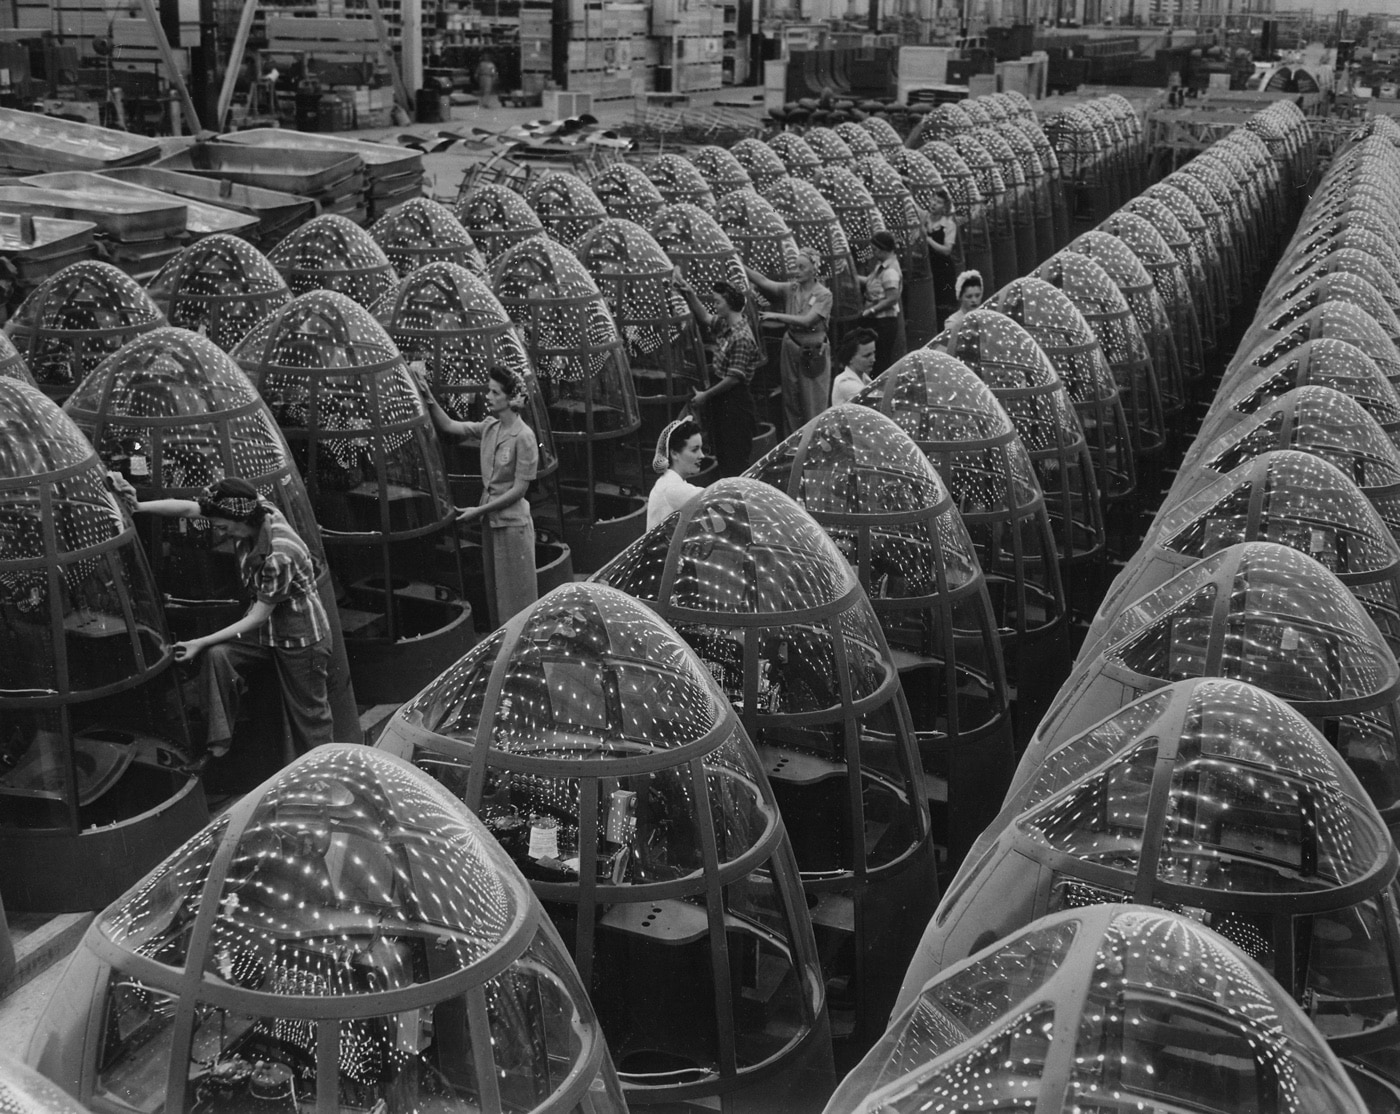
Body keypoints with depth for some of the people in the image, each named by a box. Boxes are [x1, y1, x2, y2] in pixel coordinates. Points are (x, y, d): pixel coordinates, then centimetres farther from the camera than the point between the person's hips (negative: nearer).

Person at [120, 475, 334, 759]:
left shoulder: (279, 555, -34)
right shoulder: (255, 509, -14)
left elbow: (258, 616, -24)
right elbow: (189, 508, -15)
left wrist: (201, 643, -21)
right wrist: (138, 506, -28)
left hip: (300, 636, -7)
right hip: (265, 624, 7)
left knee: (308, 714, 4)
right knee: (217, 656, -16)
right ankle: (217, 743, -10)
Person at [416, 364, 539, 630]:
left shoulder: (523, 436, -18)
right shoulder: (489, 428, 3)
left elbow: (519, 489, -18)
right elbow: (448, 425, 6)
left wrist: (479, 510, -17)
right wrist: (427, 395, -7)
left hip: (512, 523, -8)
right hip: (491, 521, 8)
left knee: (515, 592, 3)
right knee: (494, 589, 16)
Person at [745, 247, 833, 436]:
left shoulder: (823, 295, -12)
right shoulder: (790, 289, 1)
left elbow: (807, 321, -23)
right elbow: (764, 282, -10)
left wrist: (776, 316, -21)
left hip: (814, 353, -4)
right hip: (792, 349, 4)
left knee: (814, 403, 3)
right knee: (791, 401, 12)